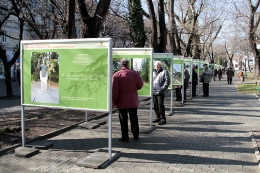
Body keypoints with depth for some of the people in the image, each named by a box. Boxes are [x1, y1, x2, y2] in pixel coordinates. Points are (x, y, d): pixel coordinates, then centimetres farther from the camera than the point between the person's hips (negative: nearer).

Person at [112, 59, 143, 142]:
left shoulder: (117, 75, -10)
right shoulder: (135, 73, -3)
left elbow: (114, 91, -12)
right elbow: (140, 85, 2)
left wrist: (114, 102, -5)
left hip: (122, 102, -3)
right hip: (133, 101, 3)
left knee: (123, 120, 6)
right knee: (134, 119, 14)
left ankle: (125, 137, 10)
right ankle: (136, 136, 23)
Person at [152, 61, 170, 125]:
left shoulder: (164, 72, -2)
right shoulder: (153, 72, 17)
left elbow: (168, 81, -9)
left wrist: (163, 88, -15)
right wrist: (151, 87, 11)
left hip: (160, 92, -7)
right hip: (154, 92, 7)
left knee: (160, 105, -8)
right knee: (155, 105, 11)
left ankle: (163, 119, -2)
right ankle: (158, 118, 22)